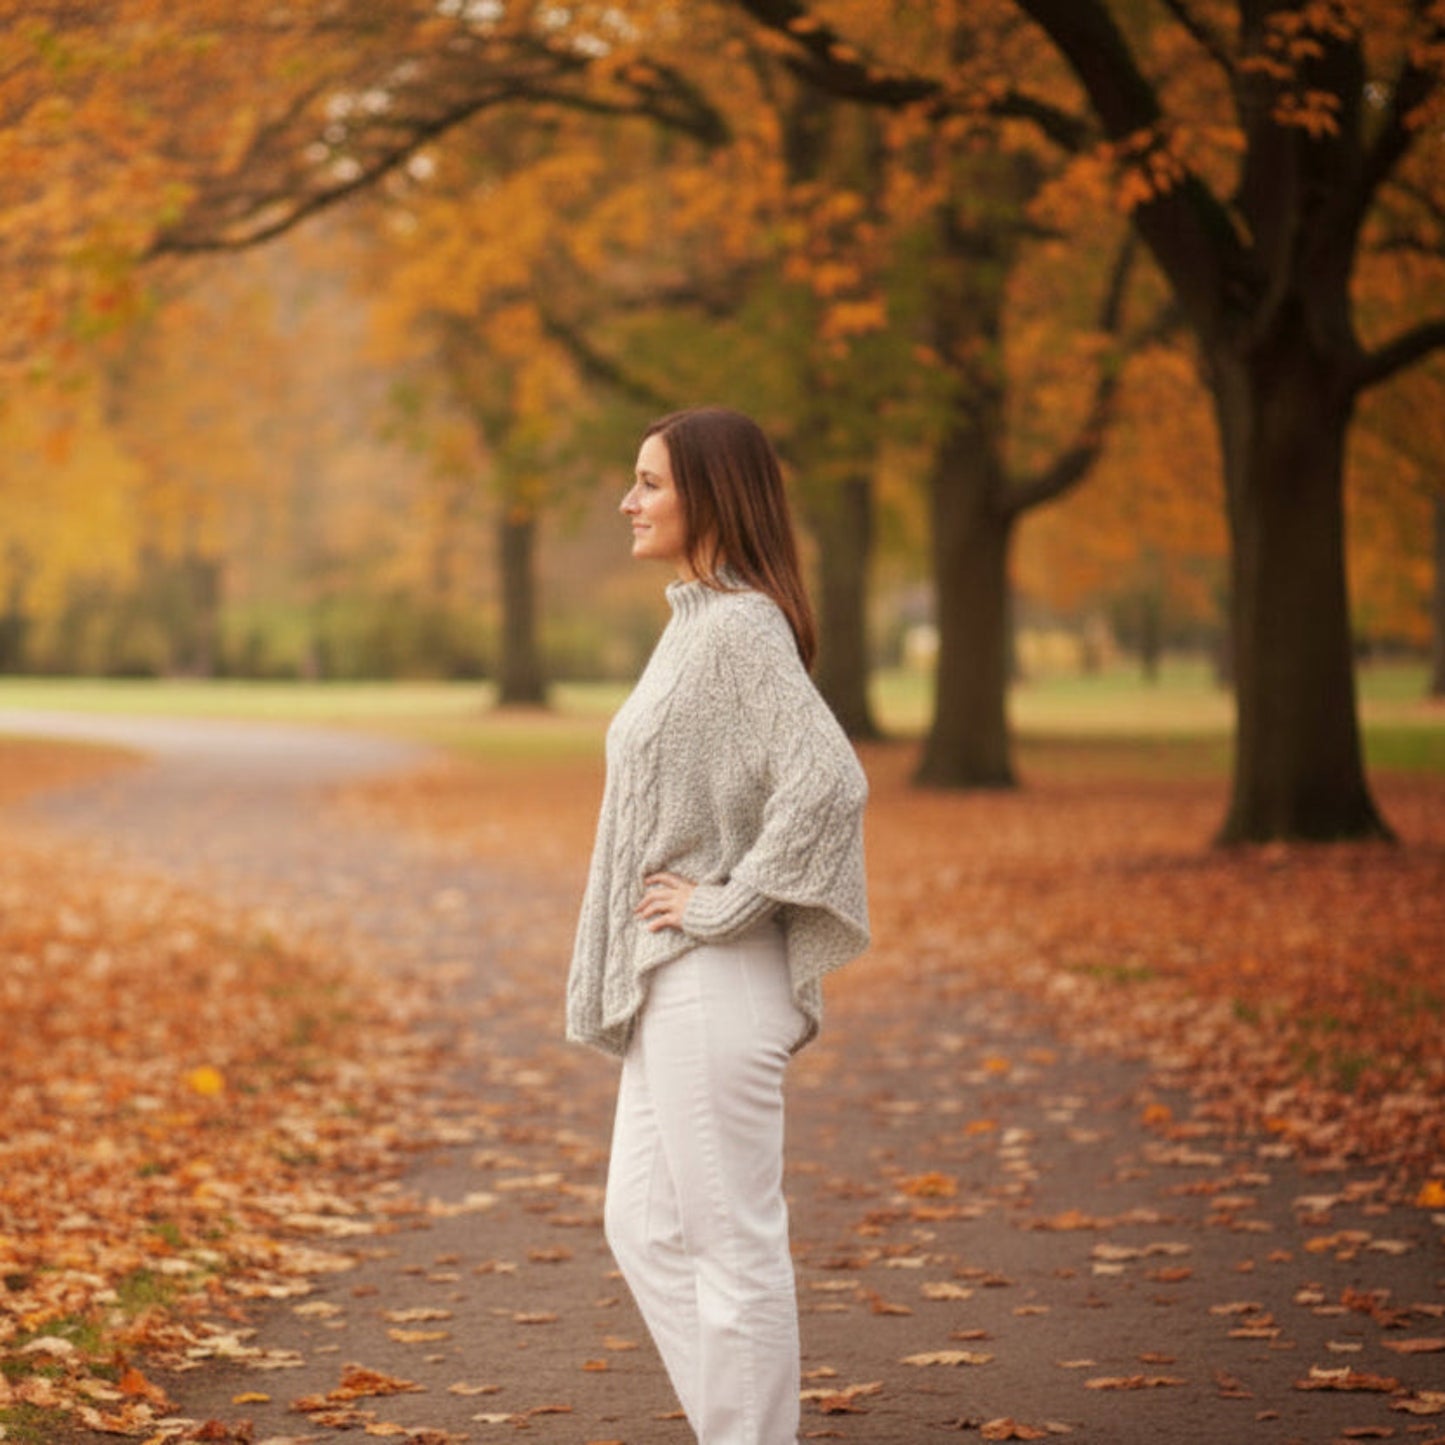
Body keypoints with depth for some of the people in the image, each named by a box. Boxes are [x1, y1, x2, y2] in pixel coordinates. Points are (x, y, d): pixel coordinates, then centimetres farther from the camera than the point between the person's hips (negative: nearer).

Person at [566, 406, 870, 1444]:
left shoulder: (742, 629, -16)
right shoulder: (703, 621, 14)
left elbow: (828, 782, -28)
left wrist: (724, 904, -21)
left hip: (714, 981, -10)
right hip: (673, 980, 10)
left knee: (734, 1243, -2)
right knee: (644, 1225, 15)